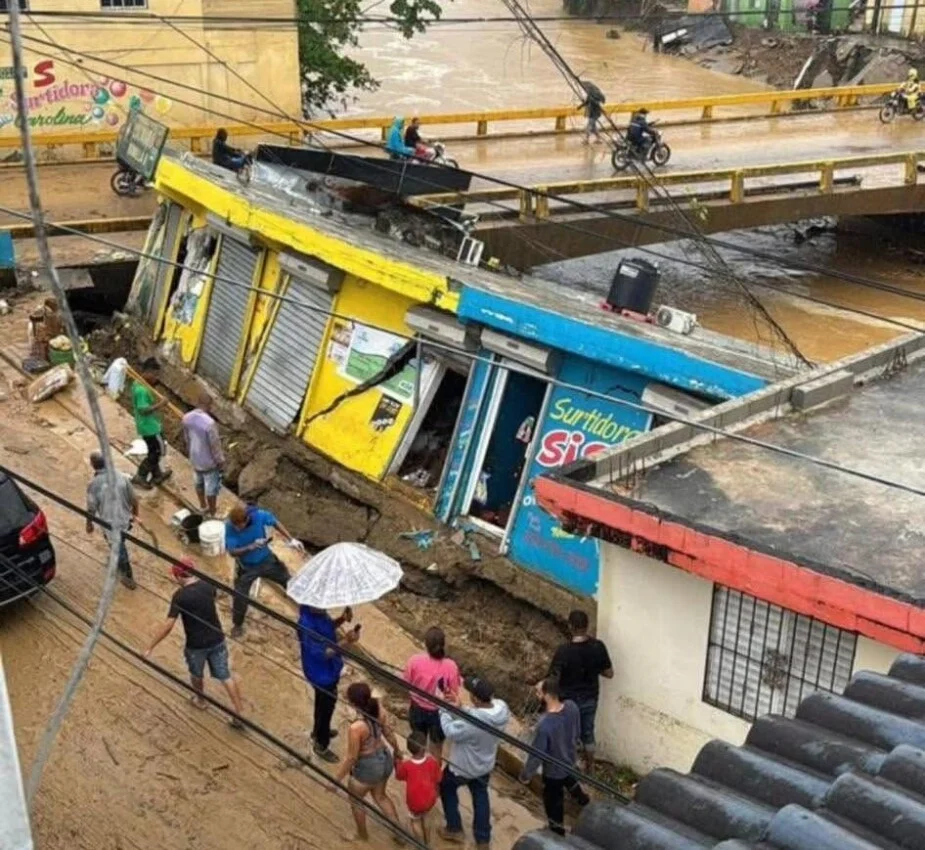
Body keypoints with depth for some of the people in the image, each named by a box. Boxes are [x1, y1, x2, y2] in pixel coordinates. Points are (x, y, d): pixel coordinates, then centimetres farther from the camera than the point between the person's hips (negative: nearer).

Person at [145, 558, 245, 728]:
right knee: (225, 676, 12)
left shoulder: (179, 596, -22)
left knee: (196, 675, 26)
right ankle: (240, 713, 12)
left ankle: (200, 700, 51)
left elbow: (168, 626, -24)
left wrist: (150, 647, -18)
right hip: (217, 640, 4)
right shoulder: (208, 585, -6)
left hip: (196, 644, -4)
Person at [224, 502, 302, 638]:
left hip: (267, 560, 2)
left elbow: (276, 523, -8)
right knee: (240, 597, 4)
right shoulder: (229, 527, -31)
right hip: (246, 567, -2)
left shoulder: (259, 515, -29)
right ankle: (237, 625, 34)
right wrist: (251, 547, -45)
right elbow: (232, 552, -29)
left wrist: (292, 539, -11)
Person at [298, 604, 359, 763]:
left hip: (328, 669, 8)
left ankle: (318, 731, 57)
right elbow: (321, 653, -33)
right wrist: (345, 641, -38)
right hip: (321, 673, -8)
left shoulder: (318, 611, -12)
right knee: (326, 707, 14)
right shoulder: (307, 624, -37)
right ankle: (321, 745, 38)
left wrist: (342, 619, -12)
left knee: (323, 702, 31)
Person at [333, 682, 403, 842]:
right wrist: (397, 750, 20)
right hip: (385, 759, 6)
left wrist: (337, 778, -9)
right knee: (380, 796, 32)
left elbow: (351, 757, -23)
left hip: (368, 767, -6)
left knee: (355, 800, 26)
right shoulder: (379, 709, -16)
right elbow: (389, 733, 0)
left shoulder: (356, 727, -35)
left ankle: (362, 835, 48)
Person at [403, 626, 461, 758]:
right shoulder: (450, 666, -26)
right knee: (436, 750, 23)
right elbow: (454, 693, -15)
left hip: (417, 709, 2)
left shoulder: (414, 661, -23)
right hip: (439, 712, -1)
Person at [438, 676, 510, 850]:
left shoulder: (471, 721, -42)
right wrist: (458, 707, -12)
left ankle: (455, 830, 39)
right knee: (480, 797, 27)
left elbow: (451, 733, -24)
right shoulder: (502, 708, -22)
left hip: (463, 768, -5)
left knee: (447, 788, 25)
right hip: (486, 765, 6)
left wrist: (444, 709, -15)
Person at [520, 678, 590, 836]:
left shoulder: (545, 724, -41)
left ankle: (557, 833, 41)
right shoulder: (572, 707, -21)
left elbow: (537, 754, -28)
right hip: (569, 759, 6)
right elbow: (577, 731, -1)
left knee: (554, 802, 19)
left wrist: (526, 774, -11)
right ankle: (583, 800, 67)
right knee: (569, 779, 39)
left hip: (553, 769, -6)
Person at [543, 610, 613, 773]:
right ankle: (589, 768, 41)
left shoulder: (564, 651, -27)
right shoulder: (598, 646, -16)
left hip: (569, 701, -4)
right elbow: (609, 673, -4)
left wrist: (541, 685, -3)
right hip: (590, 698, 4)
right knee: (588, 733, 24)